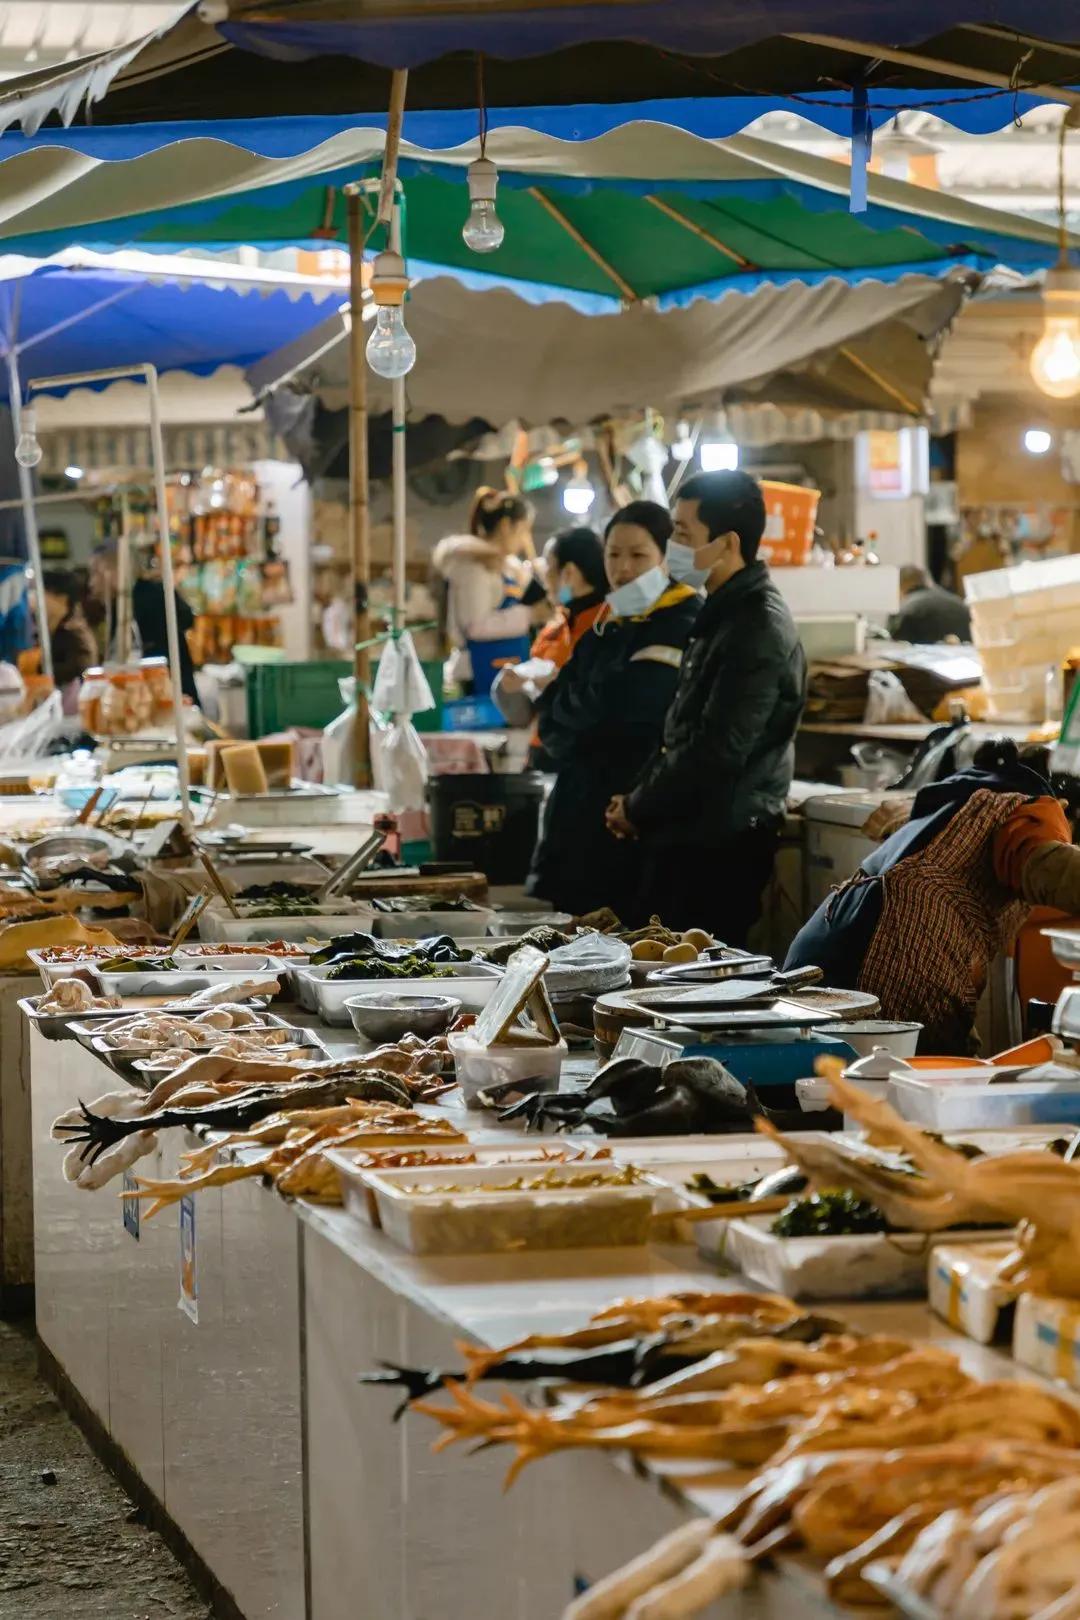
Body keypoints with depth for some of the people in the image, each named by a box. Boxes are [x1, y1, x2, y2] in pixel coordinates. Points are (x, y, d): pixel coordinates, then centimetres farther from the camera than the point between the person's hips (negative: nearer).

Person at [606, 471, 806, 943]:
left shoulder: (758, 630, -17)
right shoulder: (722, 616, 15)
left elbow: (714, 754, -21)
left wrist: (637, 809, -9)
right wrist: (638, 798, 8)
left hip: (720, 851, -10)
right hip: (683, 840, 10)